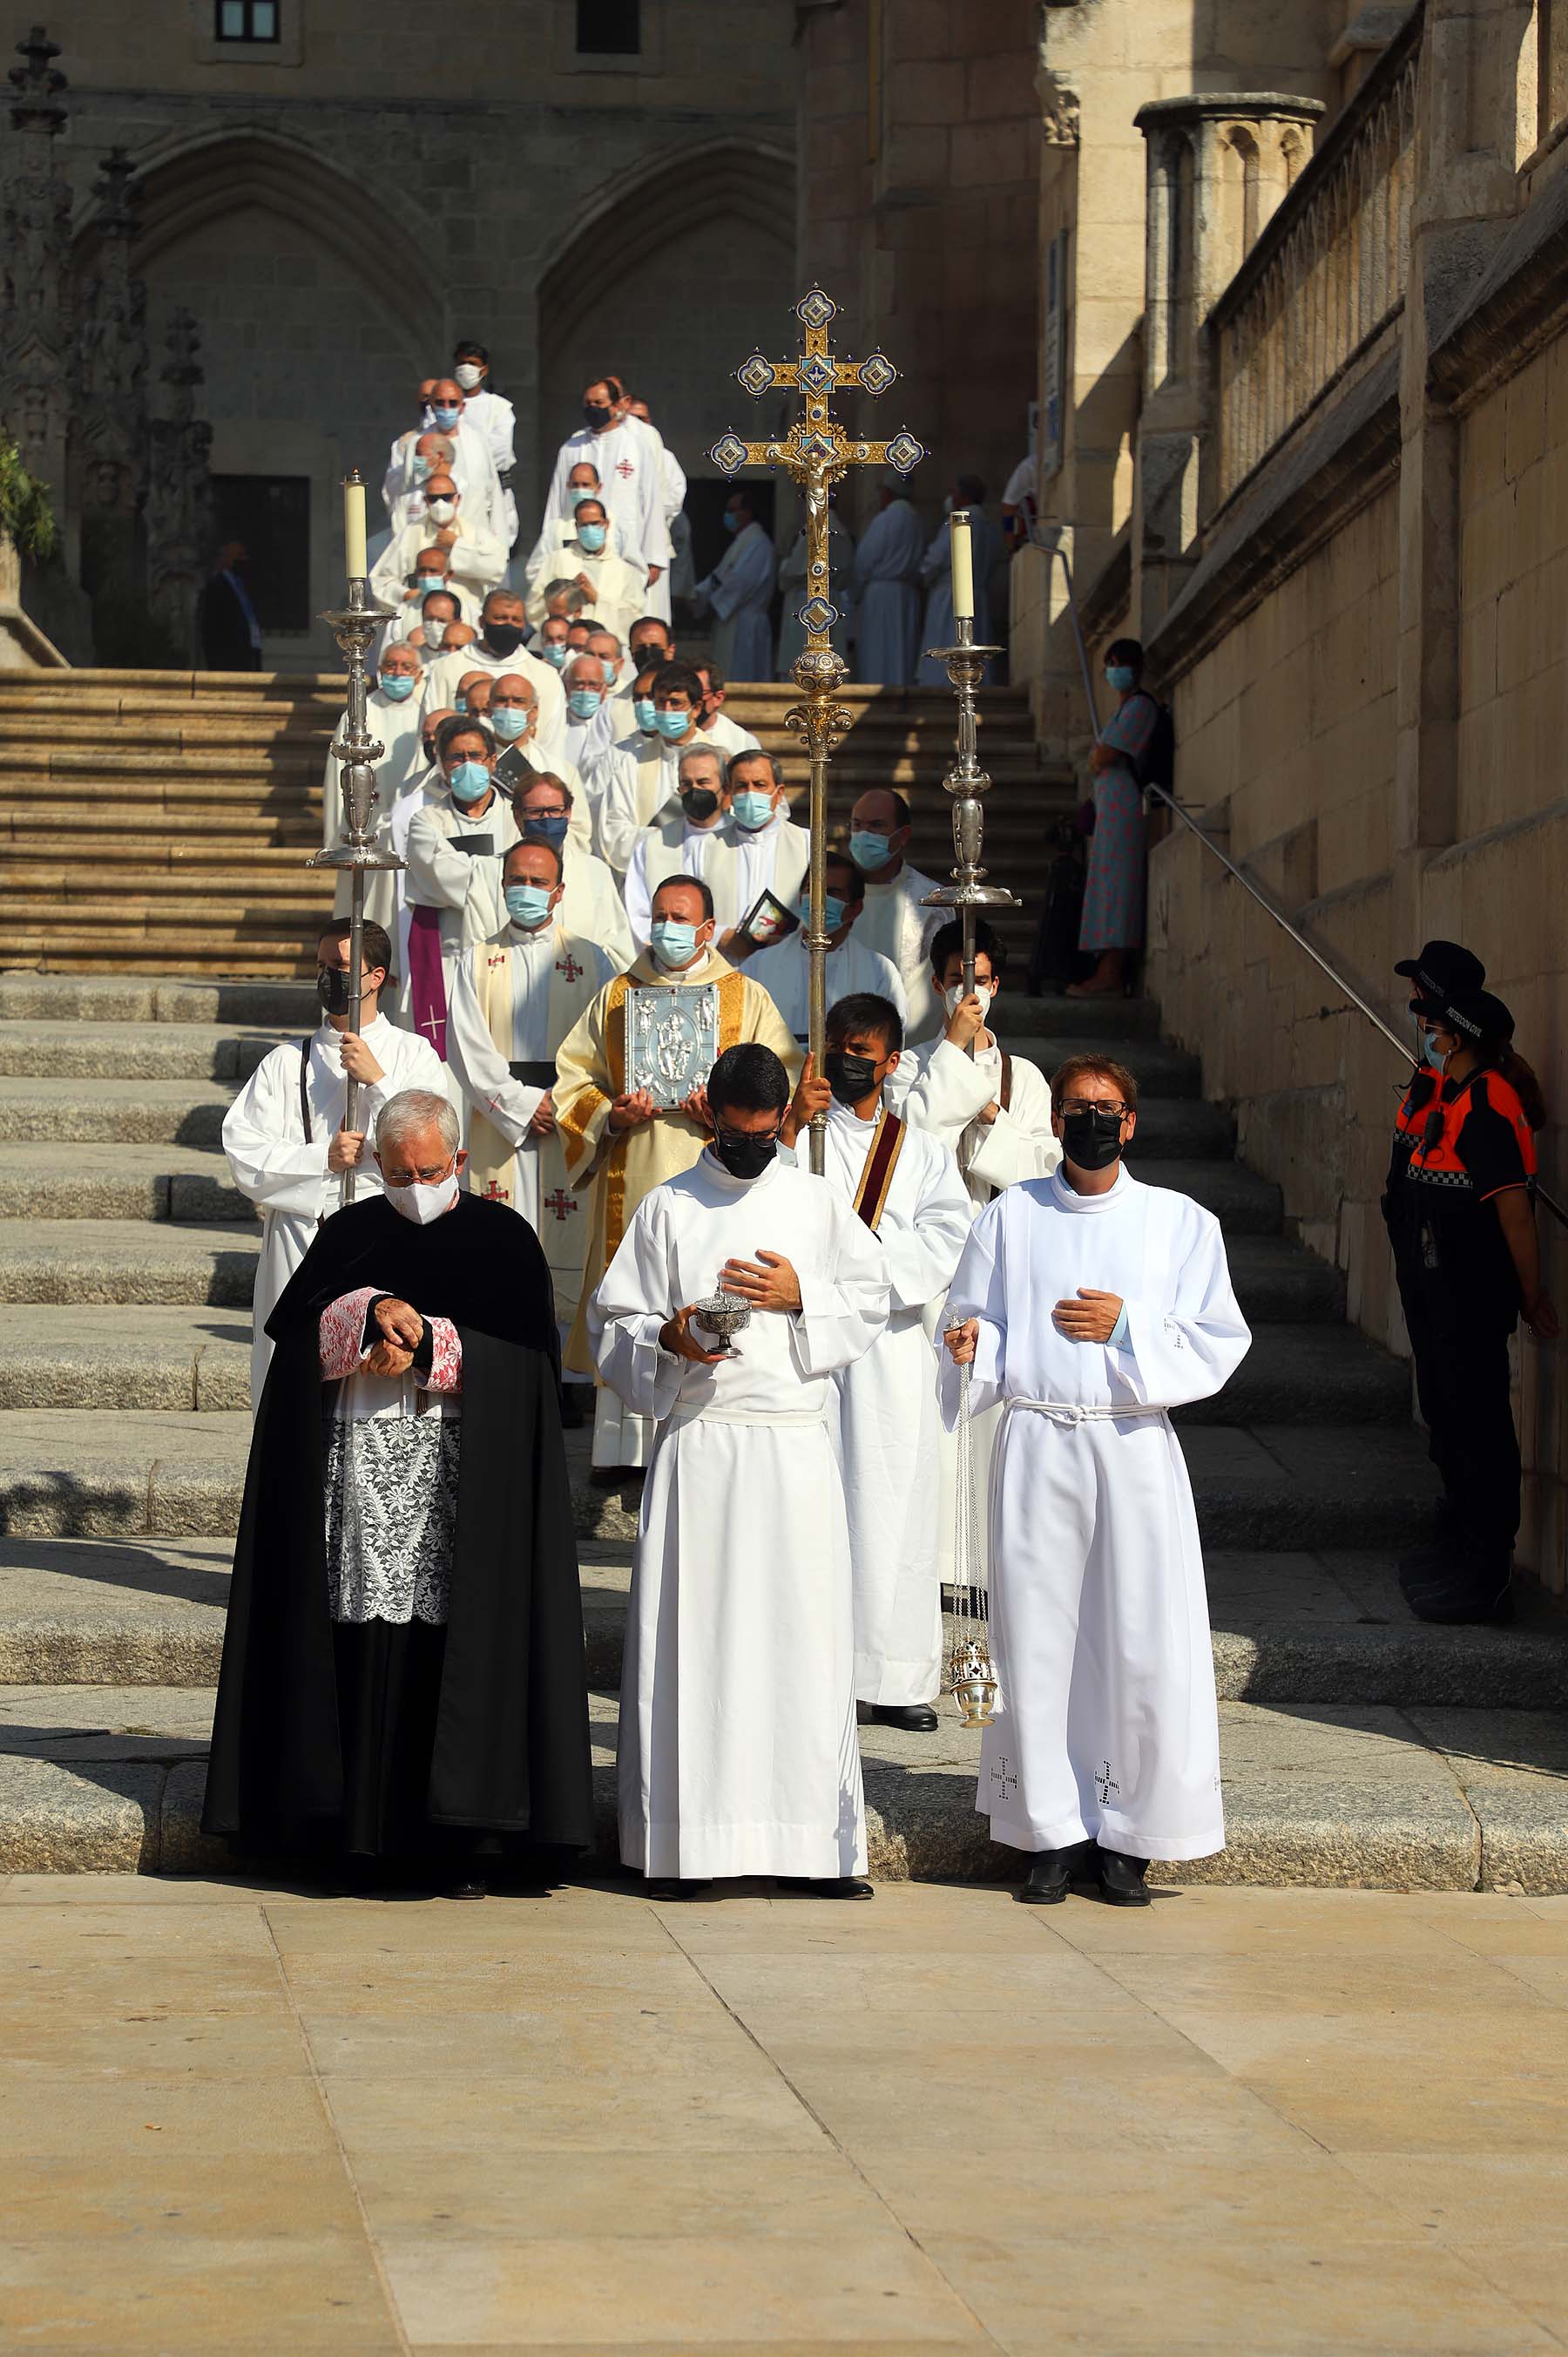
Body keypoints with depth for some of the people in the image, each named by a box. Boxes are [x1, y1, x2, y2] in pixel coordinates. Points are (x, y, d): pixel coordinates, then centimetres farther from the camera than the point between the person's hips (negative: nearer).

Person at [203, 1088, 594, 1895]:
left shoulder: (503, 1238, 7)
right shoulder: (348, 1236, 13)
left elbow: (523, 1350, -3)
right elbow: (295, 1323, 1)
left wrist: (424, 1346, -11)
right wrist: (374, 1310, -15)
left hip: (463, 1471, -2)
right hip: (359, 1465, 2)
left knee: (456, 1640, -7)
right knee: (366, 1648, -2)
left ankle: (461, 1837, -3)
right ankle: (363, 1833, 3)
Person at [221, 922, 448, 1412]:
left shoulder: (413, 1055, 8)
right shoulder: (286, 1062, 12)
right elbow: (242, 1152, 2)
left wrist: (376, 1080, -11)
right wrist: (323, 1158, -9)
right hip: (299, 1237, 2)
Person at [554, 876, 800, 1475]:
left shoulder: (747, 998, 10)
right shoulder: (617, 996, 15)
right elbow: (574, 1078, 12)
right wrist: (610, 1116, -7)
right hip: (632, 1181, 2)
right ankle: (624, 1443, 3)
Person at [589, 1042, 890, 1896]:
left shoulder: (819, 1204, 10)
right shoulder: (667, 1208, 7)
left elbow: (871, 1307, 11)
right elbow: (612, 1325, 5)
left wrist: (801, 1297, -6)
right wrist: (668, 1341, -14)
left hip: (795, 1448, 1)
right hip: (697, 1441, -1)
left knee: (803, 1633, -1)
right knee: (694, 1633, -3)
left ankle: (821, 1839, 4)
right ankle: (693, 1839, 3)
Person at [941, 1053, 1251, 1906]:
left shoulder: (1181, 1222, 7)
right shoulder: (1011, 1215, 11)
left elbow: (1219, 1345, 2)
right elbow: (973, 1321, 12)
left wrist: (1128, 1326, -10)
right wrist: (969, 1346, -10)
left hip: (1134, 1448, -1)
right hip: (1036, 1445, 1)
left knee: (1141, 1644, -4)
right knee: (1038, 1641, 0)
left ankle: (1125, 1837, 6)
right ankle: (1054, 1832, 9)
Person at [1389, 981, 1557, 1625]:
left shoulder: (1487, 1106, -19)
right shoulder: (1453, 1098, 11)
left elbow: (1514, 1205, -22)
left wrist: (1532, 1295, -18)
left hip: (1473, 1294, -11)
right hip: (1437, 1284, 11)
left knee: (1476, 1423, -7)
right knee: (1446, 1413, 20)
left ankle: (1484, 1578, -4)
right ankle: (1461, 1544, 34)